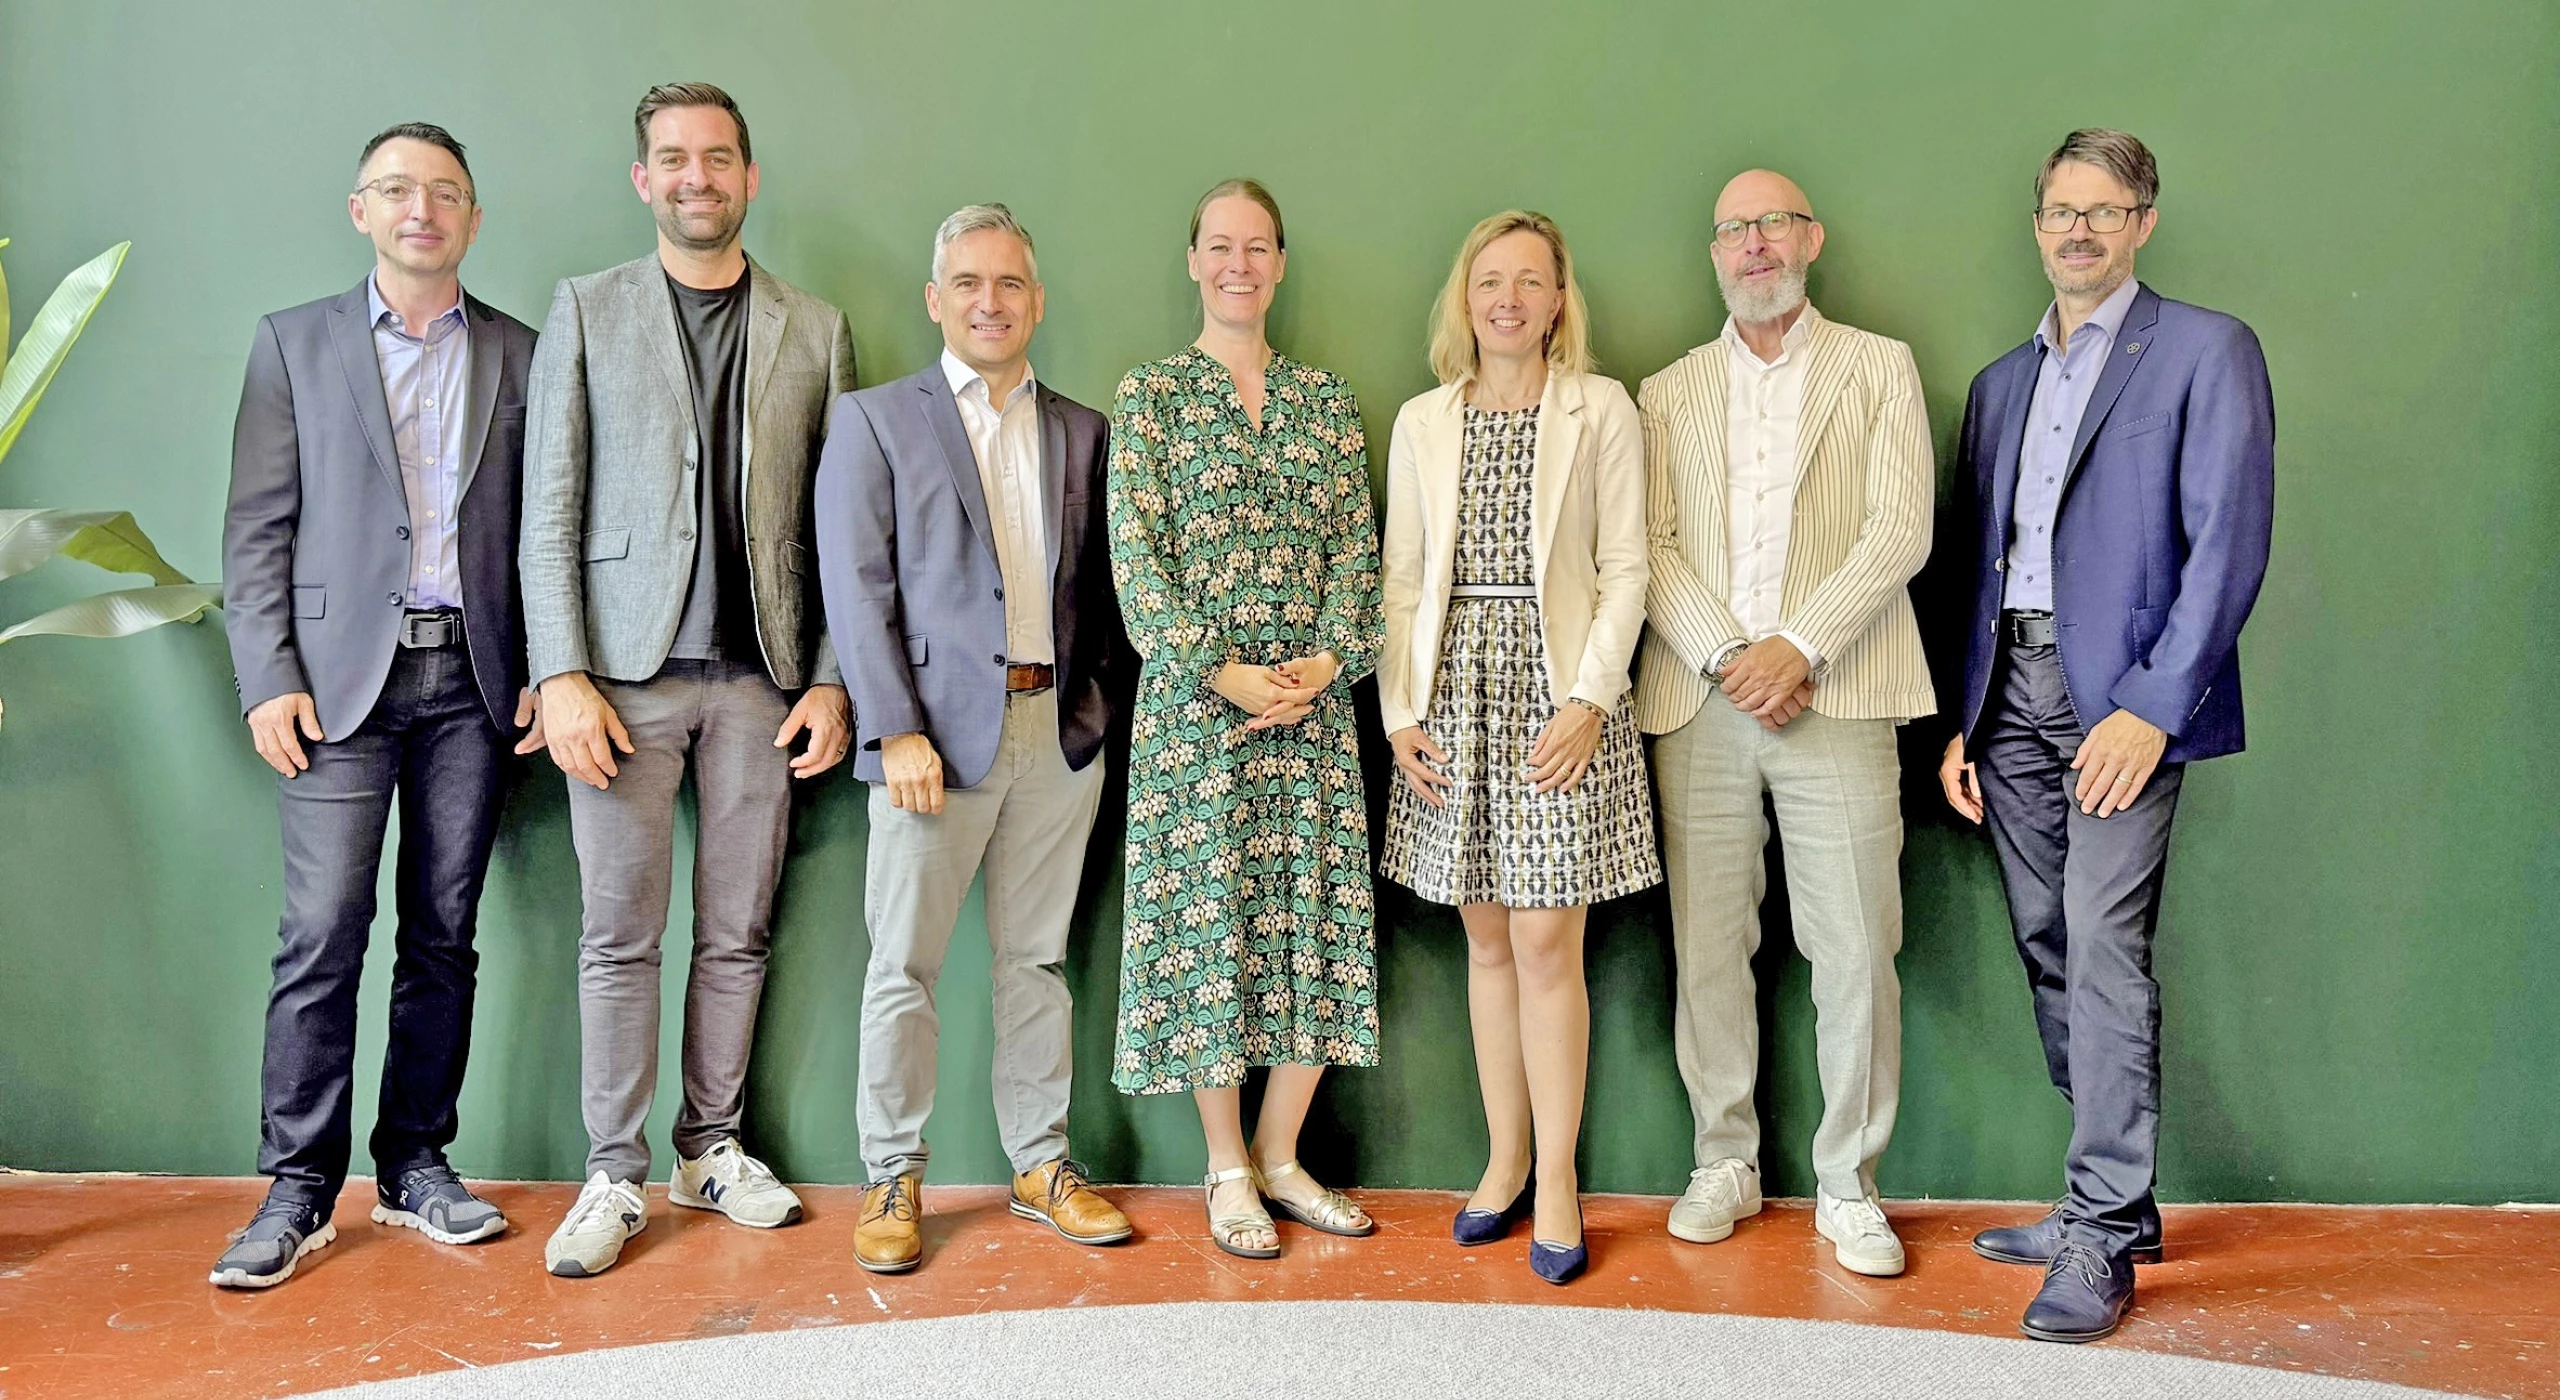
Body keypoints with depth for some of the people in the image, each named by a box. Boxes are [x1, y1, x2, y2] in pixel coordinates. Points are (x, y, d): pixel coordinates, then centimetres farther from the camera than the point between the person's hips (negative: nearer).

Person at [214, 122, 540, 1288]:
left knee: (442, 936, 6)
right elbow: (256, 528, 3)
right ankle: (298, 1188, 6)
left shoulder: (518, 356, 11)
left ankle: (416, 1166, 16)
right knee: (322, 937, -5)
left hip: (471, 679, 2)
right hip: (342, 677, -1)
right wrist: (267, 680, -6)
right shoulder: (293, 342, 8)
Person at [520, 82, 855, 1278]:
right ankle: (615, 1176, 13)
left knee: (737, 932, 8)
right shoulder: (588, 311, 6)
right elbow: (549, 509, 1)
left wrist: (831, 679, 0)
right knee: (621, 934, 2)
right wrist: (562, 676, -8)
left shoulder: (815, 330, 10)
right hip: (626, 672, -1)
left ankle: (712, 1149, 21)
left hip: (760, 676, 2)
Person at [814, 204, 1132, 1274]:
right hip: (938, 730, -3)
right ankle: (892, 1181, 14)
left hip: (1058, 731, 3)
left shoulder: (1083, 432, 14)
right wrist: (896, 732, -12)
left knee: (1037, 958, 11)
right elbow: (856, 585, -4)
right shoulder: (875, 420, 3)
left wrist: (1095, 701, 3)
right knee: (903, 965, 1)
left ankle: (1041, 1164, 22)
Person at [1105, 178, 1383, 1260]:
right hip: (1195, 698, -3)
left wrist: (1328, 659, -8)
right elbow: (1136, 554, -5)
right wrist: (1221, 672, -14)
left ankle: (1279, 1155, 18)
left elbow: (1357, 546, 8)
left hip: (1314, 695, 3)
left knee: (1318, 918, 3)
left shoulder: (1326, 398, 13)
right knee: (1209, 918, 0)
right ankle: (1227, 1168, 15)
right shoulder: (1150, 393, 3)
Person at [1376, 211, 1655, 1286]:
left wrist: (1589, 699, -12)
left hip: (1558, 691, -3)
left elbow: (1624, 570, -1)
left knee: (1546, 944, -4)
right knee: (1487, 942, 8)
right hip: (1454, 692, 3)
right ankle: (1505, 1161, 20)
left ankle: (1556, 1181, 9)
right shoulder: (1421, 422, 12)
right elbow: (1402, 579, 10)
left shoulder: (1602, 410, 3)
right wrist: (1399, 711, 1)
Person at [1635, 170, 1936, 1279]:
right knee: (1707, 948, 6)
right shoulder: (1670, 392, 16)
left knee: (1855, 952, -2)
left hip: (1834, 700, -2)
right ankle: (1726, 1163, 21)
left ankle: (1847, 1185, 12)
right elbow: (1652, 550, 5)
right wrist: (1727, 657, -10)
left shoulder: (1880, 369, 10)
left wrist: (1798, 648, -13)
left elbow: (1901, 532, -1)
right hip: (1700, 701, 2)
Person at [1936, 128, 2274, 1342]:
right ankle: (2110, 1201, 19)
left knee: (2104, 953, -10)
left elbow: (2229, 542, -8)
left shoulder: (2206, 351, 1)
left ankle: (2101, 1240, -2)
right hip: (2011, 696, 6)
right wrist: (1960, 720, 10)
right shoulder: (2001, 381, 19)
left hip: (2122, 695, -6)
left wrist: (2153, 706, -16)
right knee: (2051, 955, 8)